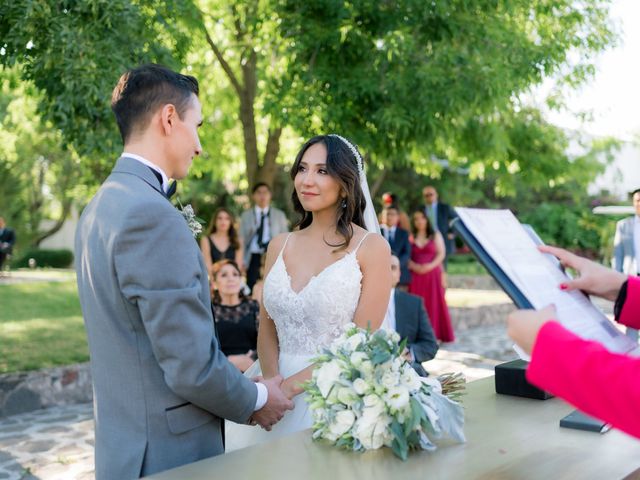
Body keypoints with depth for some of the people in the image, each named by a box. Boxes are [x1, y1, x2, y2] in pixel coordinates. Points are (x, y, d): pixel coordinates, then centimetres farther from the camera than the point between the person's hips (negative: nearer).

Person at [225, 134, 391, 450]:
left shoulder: (371, 247, -8)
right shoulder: (279, 246, 6)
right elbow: (267, 326, 8)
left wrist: (290, 386, -14)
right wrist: (271, 381, -11)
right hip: (278, 391, 4)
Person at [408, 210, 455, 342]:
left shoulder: (435, 235, 8)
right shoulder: (411, 236, 9)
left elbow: (441, 254, 0)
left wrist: (430, 266, -12)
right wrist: (413, 266, -12)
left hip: (432, 273, 0)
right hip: (416, 274, 0)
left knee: (434, 303, -2)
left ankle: (435, 334, 4)